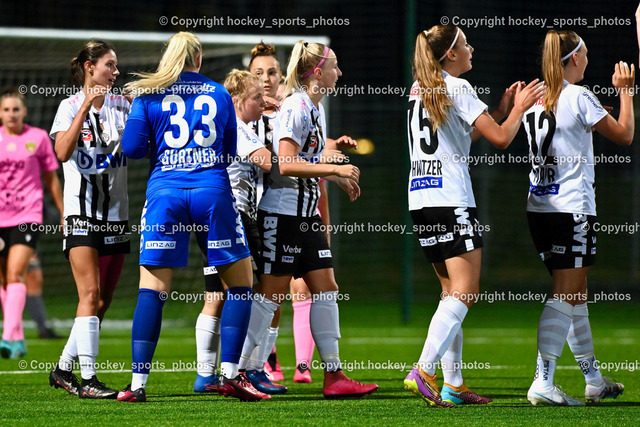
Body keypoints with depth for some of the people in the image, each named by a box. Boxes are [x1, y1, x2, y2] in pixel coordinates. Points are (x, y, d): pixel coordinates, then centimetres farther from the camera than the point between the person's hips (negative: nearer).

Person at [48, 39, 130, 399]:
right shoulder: (70, 106, -2)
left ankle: (64, 369, 19)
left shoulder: (122, 106, 8)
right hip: (82, 211, -5)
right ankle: (88, 379, -17)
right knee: (91, 295, -15)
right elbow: (63, 151, -18)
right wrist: (87, 105, -20)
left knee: (103, 301, 6)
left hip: (116, 214, 5)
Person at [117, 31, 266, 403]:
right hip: (212, 191, 0)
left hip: (165, 191, 0)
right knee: (241, 282, 10)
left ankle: (138, 382, -5)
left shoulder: (148, 94, 7)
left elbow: (132, 148, 1)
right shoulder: (219, 94, 11)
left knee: (153, 288, 1)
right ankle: (230, 374, 1)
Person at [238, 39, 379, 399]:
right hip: (283, 212, -9)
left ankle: (334, 376, 6)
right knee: (272, 294, -6)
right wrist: (335, 169, -22)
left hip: (306, 214, 9)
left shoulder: (316, 108, 15)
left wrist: (337, 177, 20)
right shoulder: (296, 107, -15)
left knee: (327, 289, 5)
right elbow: (287, 164, -23)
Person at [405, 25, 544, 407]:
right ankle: (424, 371, -22)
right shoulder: (458, 88, -8)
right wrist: (519, 108, 6)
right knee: (465, 292, -10)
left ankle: (453, 384, 9)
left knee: (453, 290, 12)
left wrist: (502, 108, 25)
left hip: (421, 200, 9)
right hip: (451, 200, -9)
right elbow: (501, 137, -11)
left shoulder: (419, 89, 18)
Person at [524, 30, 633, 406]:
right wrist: (626, 90, 9)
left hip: (539, 207, 8)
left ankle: (595, 381, 24)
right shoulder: (579, 97, -11)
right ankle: (543, 383, -16)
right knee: (564, 295, -8)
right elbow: (624, 135, -3)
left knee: (576, 291, 16)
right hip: (572, 208, -8)